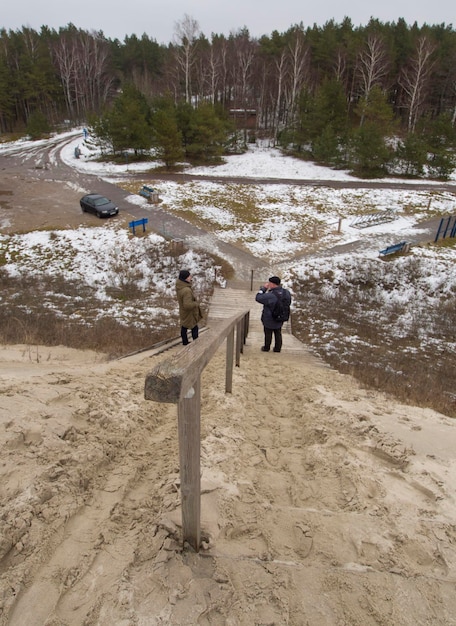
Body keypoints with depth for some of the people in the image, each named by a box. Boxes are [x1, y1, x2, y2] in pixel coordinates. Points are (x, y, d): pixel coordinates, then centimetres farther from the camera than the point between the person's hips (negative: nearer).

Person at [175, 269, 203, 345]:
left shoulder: (179, 284, -11)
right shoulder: (186, 291, -37)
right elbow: (187, 305, -39)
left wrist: (190, 280, -5)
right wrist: (196, 304, -21)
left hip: (183, 312, 9)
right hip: (189, 313, -9)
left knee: (184, 327, 23)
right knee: (194, 328, 11)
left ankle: (185, 342, 40)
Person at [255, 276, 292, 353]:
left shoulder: (270, 296, -34)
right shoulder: (286, 293, -12)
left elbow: (258, 298, -23)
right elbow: (288, 303, 5)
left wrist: (263, 288, -14)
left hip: (269, 319, -5)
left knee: (268, 334, 16)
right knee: (278, 334, 22)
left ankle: (266, 348, 31)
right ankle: (277, 348, 32)